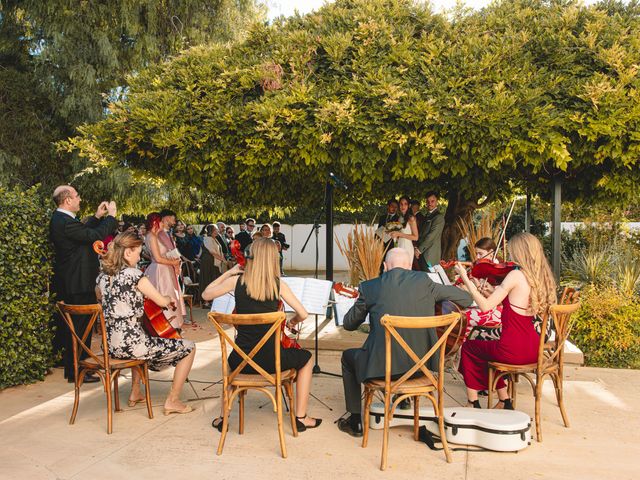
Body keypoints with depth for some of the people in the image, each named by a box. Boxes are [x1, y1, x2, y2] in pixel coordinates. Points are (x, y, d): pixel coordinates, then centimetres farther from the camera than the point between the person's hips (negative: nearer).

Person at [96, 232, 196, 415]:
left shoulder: (103, 276, 7)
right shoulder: (133, 274, -14)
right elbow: (162, 301, -11)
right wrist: (169, 298, 12)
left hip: (110, 345, 9)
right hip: (131, 343, -8)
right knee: (189, 347, 4)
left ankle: (135, 393, 42)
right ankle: (172, 401, 8)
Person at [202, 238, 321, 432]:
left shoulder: (237, 281, -6)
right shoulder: (278, 285, -8)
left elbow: (206, 295, 9)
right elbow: (303, 314, -7)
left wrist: (228, 273, 13)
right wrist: (293, 321, 15)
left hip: (241, 360, 2)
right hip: (270, 359, -2)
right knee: (306, 358, 27)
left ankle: (223, 416, 33)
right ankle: (301, 417, 24)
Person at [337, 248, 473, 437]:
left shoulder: (369, 287, -1)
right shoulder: (424, 281, 1)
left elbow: (349, 324, 11)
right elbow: (465, 299, 8)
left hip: (382, 366, -2)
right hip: (420, 364, 3)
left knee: (348, 357, 29)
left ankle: (355, 421, 30)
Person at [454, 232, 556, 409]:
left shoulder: (516, 275, -18)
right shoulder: (542, 277, 4)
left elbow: (485, 306, -17)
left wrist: (466, 279, -11)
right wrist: (498, 291, 21)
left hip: (513, 350, -8)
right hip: (534, 350, 8)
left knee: (468, 347, 16)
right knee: (488, 347, 31)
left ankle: (473, 402, 23)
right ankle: (504, 401, 32)